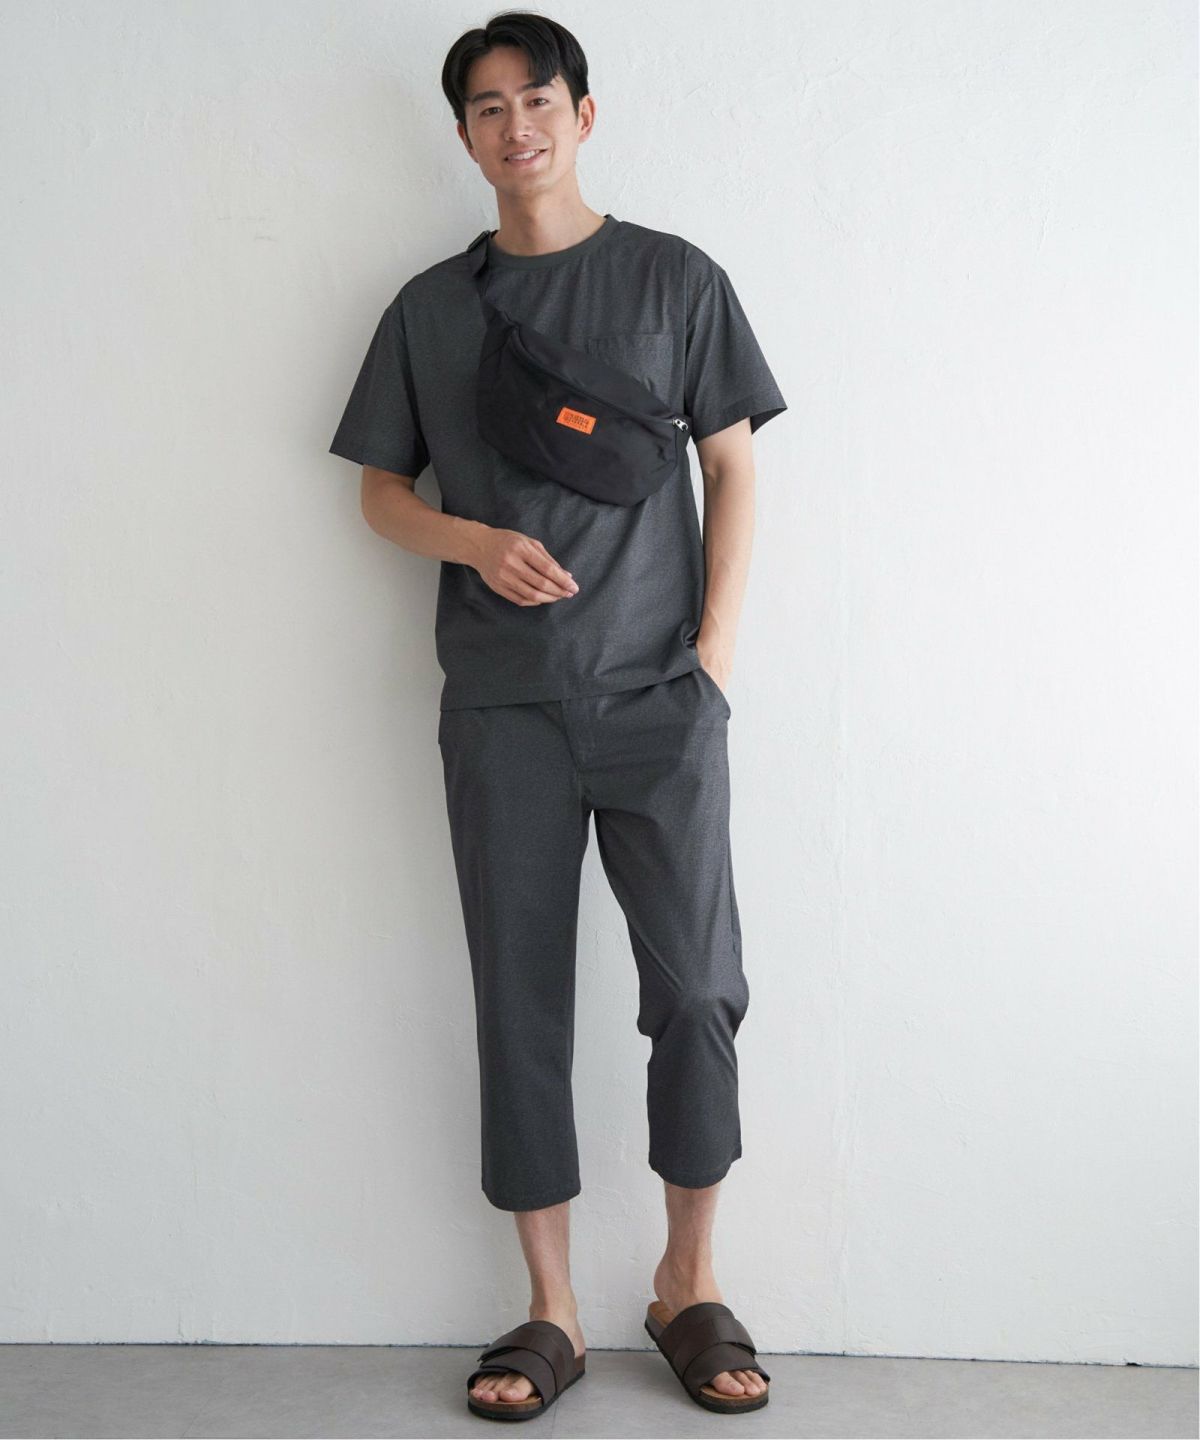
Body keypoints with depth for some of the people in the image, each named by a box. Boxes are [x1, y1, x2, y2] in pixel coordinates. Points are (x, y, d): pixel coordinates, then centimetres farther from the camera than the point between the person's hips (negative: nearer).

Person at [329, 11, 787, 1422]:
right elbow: (382, 487, 14)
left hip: (660, 695, -1)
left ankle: (689, 1279, 17)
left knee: (697, 988, -3)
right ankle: (551, 1309, 15)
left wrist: (715, 653, -4)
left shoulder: (674, 276, 6)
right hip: (502, 706, 2)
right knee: (520, 998, 3)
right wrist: (477, 541, -7)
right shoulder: (431, 305, 10)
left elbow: (733, 469, 6)